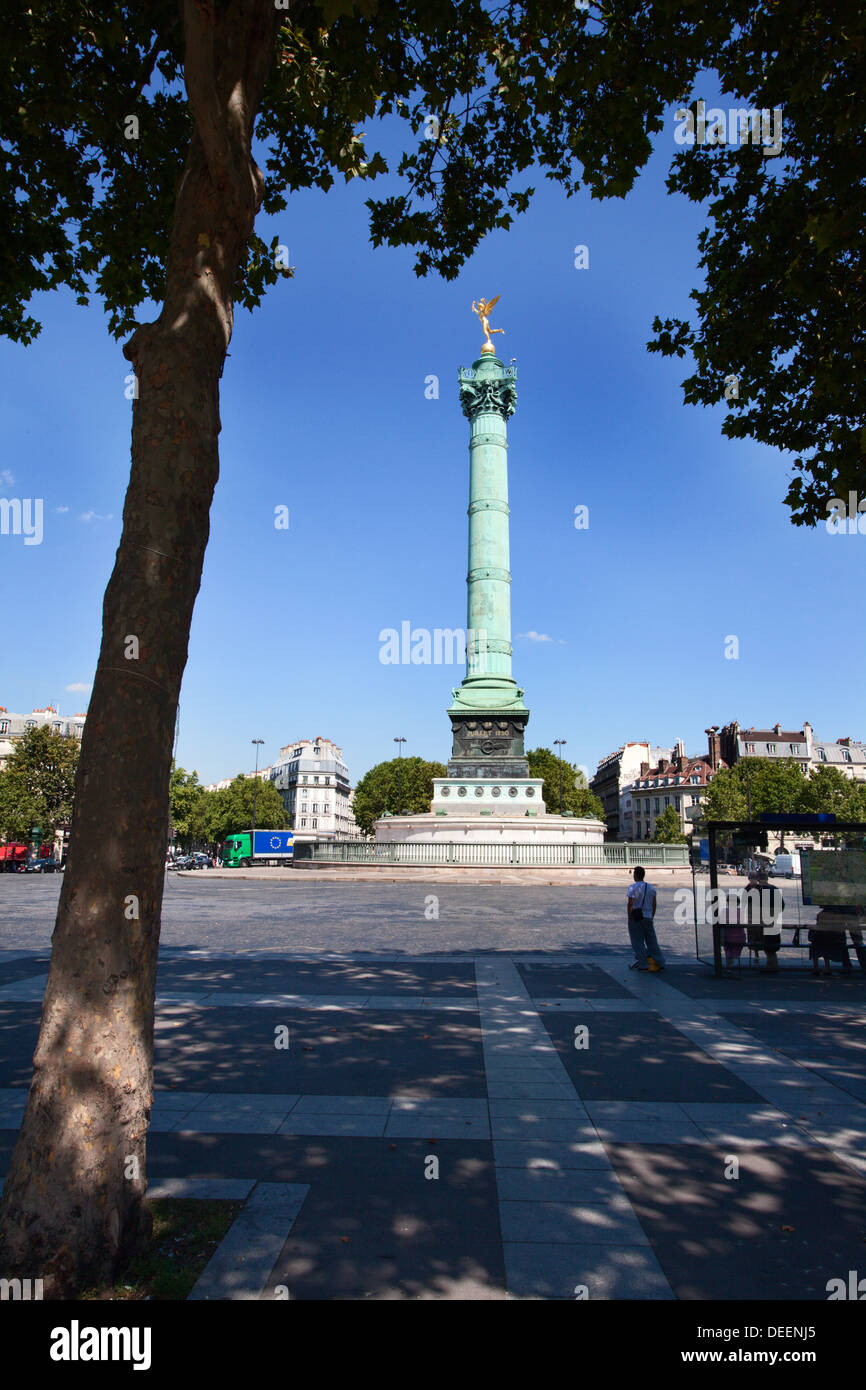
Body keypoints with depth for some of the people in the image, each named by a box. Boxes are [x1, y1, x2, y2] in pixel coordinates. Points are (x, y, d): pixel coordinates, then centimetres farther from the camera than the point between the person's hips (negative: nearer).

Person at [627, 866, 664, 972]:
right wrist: (652, 917, 19)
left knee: (637, 942, 3)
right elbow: (654, 904, 12)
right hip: (648, 917, 6)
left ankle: (643, 964, 2)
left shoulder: (633, 887, -12)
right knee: (652, 941, 11)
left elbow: (630, 904, -17)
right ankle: (660, 963, 12)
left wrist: (629, 918, -11)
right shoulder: (651, 887, 8)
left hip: (636, 918, -6)